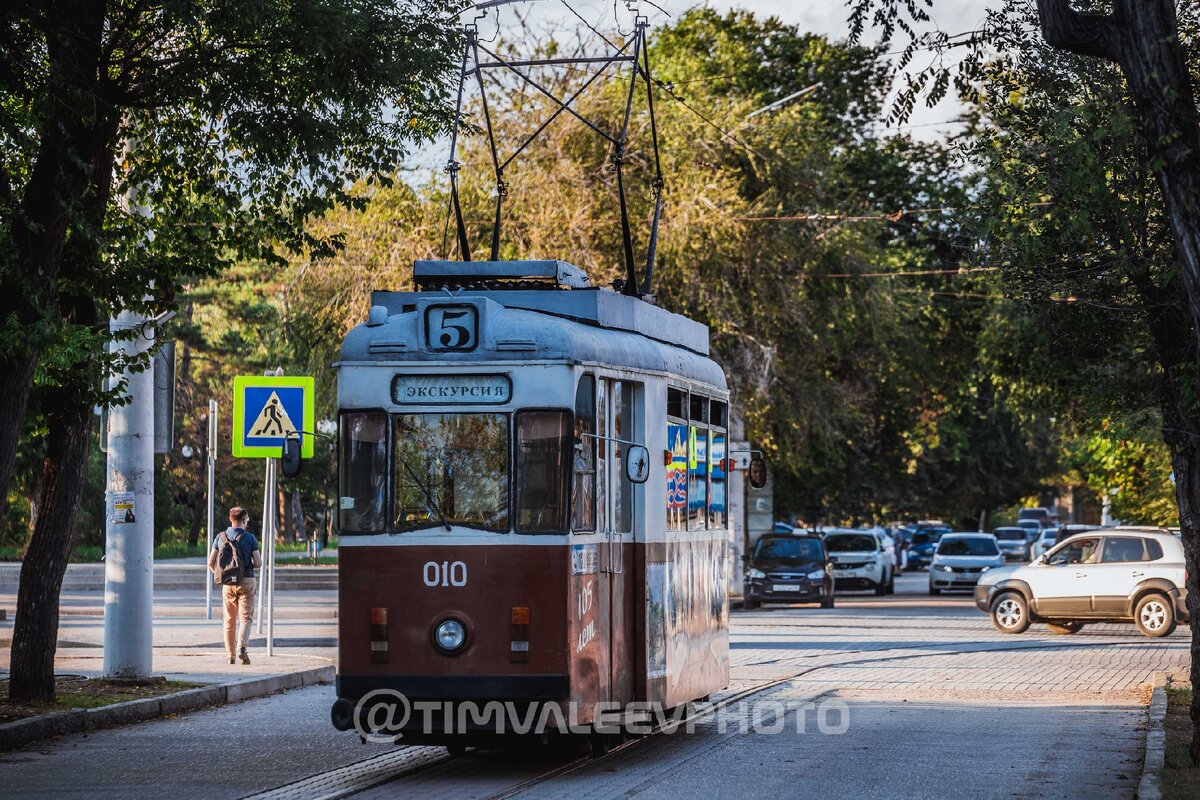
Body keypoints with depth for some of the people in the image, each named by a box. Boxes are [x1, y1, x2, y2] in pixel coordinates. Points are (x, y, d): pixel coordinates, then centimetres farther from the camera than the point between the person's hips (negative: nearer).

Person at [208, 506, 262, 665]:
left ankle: (230, 655, 11)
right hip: (246, 581, -3)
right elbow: (258, 563, -7)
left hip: (228, 583, 3)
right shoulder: (250, 538, -5)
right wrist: (260, 557, 16)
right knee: (246, 617, 1)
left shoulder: (221, 537, 3)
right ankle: (242, 646, -22)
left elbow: (211, 563, 2)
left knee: (230, 620, 11)